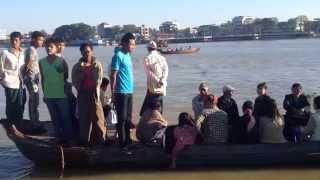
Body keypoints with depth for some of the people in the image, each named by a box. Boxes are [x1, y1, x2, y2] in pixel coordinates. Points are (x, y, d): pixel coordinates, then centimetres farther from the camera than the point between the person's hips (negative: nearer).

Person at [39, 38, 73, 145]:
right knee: (55, 118, 11)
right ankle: (59, 137, 21)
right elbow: (42, 78, 10)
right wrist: (44, 93, 10)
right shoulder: (42, 62, 3)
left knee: (65, 117, 3)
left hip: (61, 94, -3)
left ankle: (68, 138, 13)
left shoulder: (61, 61, -6)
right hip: (49, 95, 3)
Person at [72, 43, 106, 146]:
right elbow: (74, 81, 5)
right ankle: (84, 140, 12)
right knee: (83, 118, 3)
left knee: (97, 117, -3)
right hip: (82, 94, 1)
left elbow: (99, 80, 4)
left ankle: (100, 140, 4)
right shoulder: (77, 66, 6)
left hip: (94, 93, -1)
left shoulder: (97, 65, 4)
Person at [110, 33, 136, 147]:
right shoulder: (118, 56, -12)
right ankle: (122, 142, 5)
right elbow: (113, 75, -14)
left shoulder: (128, 56, 14)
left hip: (129, 92, 8)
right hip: (121, 92, -8)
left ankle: (127, 140, 22)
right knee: (122, 118, -2)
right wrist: (113, 93, -15)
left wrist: (131, 89, 16)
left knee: (128, 118, 13)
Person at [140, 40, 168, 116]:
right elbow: (166, 70, -2)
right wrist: (162, 81, -10)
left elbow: (149, 73, -13)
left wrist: (157, 81, -10)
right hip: (161, 88, 4)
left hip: (152, 87, -4)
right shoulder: (162, 58, 8)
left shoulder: (147, 59, -5)